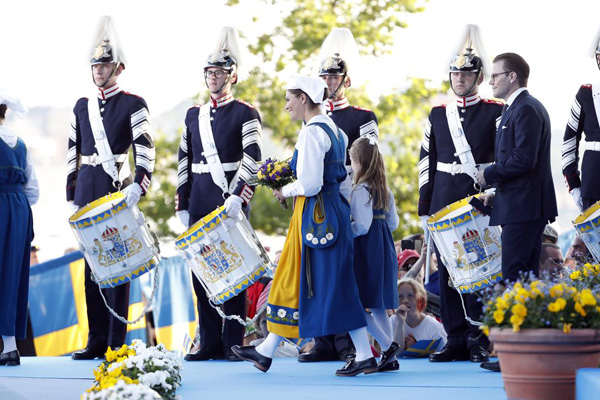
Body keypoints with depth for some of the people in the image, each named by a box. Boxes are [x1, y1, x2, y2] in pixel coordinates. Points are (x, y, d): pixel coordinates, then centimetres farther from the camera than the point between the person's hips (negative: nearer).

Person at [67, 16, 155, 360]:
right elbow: (73, 154, 18)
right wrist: (73, 197, 14)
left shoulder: (134, 105, 0)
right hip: (88, 192, 5)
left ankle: (117, 342, 0)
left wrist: (138, 187, -23)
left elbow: (146, 151, -9)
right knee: (92, 263, 7)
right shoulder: (83, 106, 16)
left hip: (119, 190, -5)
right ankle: (96, 341, 12)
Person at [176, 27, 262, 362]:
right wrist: (182, 205, 11)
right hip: (200, 203, 5)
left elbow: (252, 160, -11)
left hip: (232, 200, -5)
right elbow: (185, 162, 17)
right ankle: (210, 343, 12)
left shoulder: (246, 114, -2)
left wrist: (236, 198, -22)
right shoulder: (194, 115, 16)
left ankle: (234, 344, 2)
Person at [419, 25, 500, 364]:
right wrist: (425, 209, 9)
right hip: (444, 201, 4)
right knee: (447, 269, 4)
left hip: (481, 199, -4)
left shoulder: (496, 113, 1)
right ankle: (456, 339, 10)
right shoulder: (438, 115, 13)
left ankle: (480, 340, 2)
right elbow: (426, 163, 13)